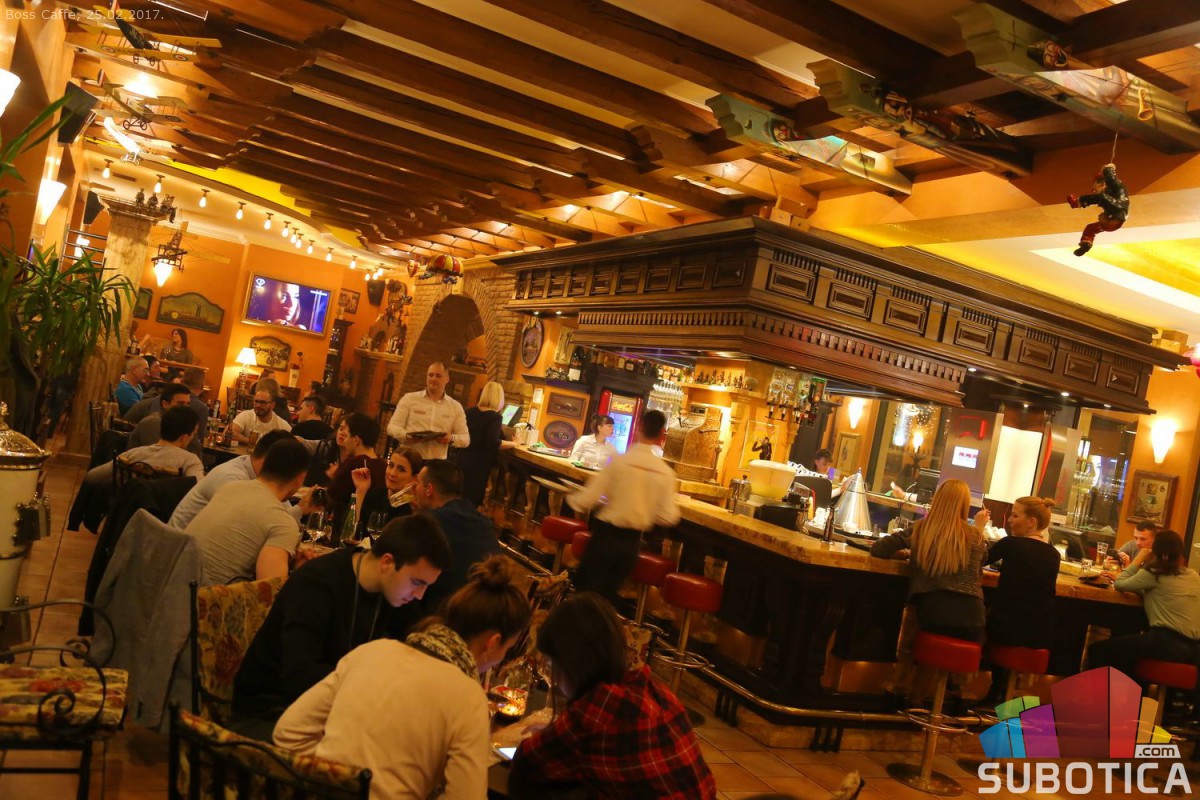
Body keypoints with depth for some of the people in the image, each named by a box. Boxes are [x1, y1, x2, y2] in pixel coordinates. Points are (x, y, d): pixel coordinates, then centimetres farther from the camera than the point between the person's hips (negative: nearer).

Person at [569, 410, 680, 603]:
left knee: (585, 592, 8)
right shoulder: (666, 472, -6)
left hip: (605, 536, -3)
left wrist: (572, 498, 9)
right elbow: (667, 518, -3)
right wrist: (674, 510, 19)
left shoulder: (619, 461, -14)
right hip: (632, 543, 4)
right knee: (607, 595, 19)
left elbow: (586, 500, -12)